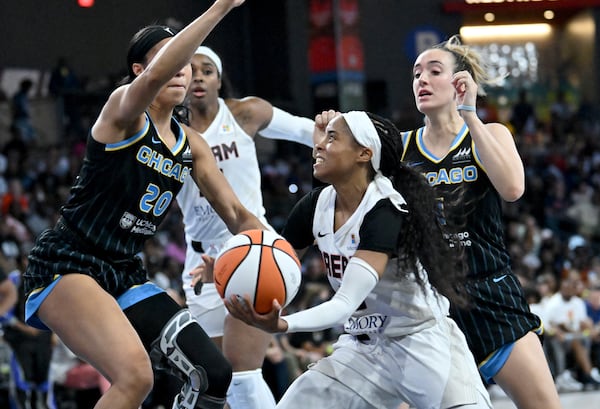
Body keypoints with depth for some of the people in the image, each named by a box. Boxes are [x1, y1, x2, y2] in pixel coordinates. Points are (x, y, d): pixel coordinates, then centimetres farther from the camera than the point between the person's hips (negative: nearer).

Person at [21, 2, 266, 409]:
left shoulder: (191, 146, 11)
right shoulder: (123, 110, -11)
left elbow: (236, 214, 12)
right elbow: (154, 76, -34)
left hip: (126, 275, 8)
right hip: (67, 265, -8)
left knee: (213, 375, -2)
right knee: (135, 375, -30)